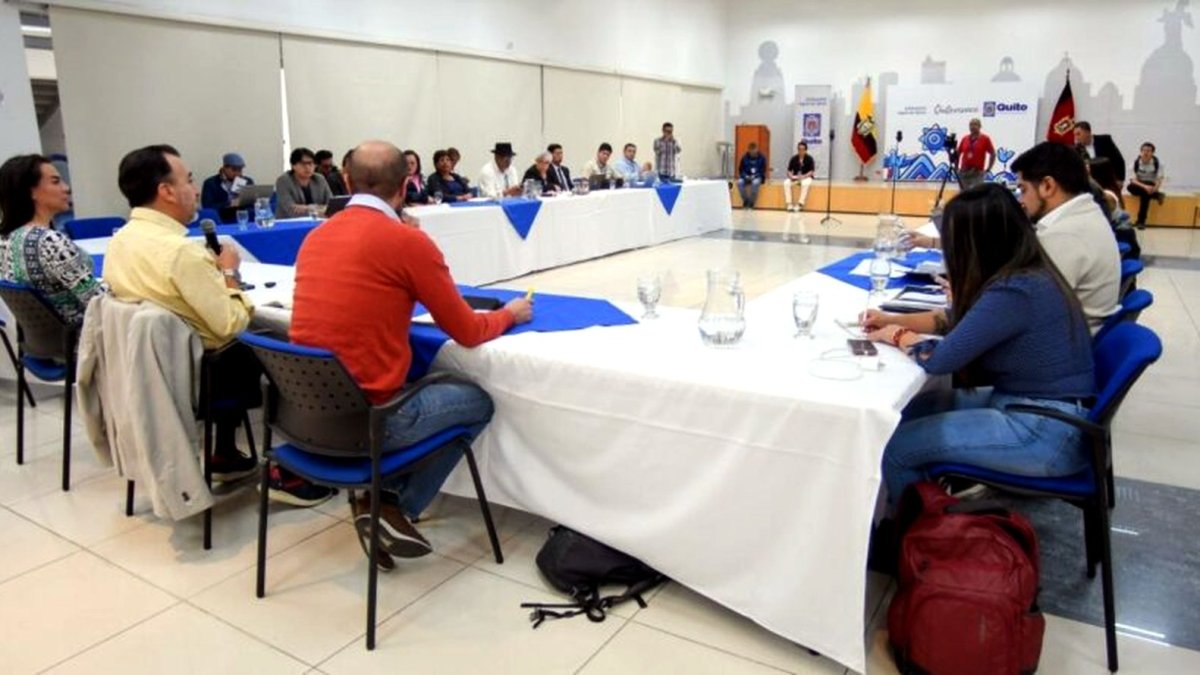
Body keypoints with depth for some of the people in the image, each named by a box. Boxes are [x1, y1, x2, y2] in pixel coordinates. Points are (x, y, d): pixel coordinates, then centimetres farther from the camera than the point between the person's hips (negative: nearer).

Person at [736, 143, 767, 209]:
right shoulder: (744, 157, 1)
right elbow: (741, 170, 5)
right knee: (740, 182, -32)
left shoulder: (761, 158, -3)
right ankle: (745, 200, -14)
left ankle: (751, 202, -22)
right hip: (746, 177, 2)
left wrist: (754, 176, -18)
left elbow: (763, 170, -2)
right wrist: (746, 176, -15)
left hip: (757, 177, -2)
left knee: (755, 183, -38)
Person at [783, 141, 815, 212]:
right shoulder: (793, 158, -1)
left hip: (806, 177, -3)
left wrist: (803, 176, -29)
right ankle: (789, 204, -29)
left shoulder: (809, 159, -8)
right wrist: (791, 176, -22)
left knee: (805, 184, -39)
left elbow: (811, 171, -13)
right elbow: (789, 171, 1)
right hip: (795, 178, 3)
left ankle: (800, 204, -37)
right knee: (786, 183, -28)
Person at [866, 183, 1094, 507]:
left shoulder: (1014, 292, -24)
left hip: (1047, 432, -10)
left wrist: (898, 336, -1)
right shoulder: (1024, 273, 5)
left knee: (893, 446, -12)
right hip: (1022, 403, 10)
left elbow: (938, 359, -19)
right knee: (906, 411, 11)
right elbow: (961, 318, 21)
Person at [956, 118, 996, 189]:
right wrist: (957, 168, 8)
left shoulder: (985, 139, -2)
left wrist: (988, 169, -3)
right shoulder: (965, 139, 8)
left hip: (977, 173, -4)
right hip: (963, 173, 4)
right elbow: (958, 153, 15)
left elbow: (993, 154, 0)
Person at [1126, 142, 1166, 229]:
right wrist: (1145, 186, -34)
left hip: (1151, 186, -1)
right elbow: (1133, 180, -17)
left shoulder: (1157, 163, -13)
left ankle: (1141, 221, -28)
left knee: (1145, 194, -35)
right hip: (1139, 186, 1)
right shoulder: (1136, 162, -14)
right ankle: (1157, 195, -24)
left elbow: (1159, 180, -12)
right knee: (1130, 187, -35)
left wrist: (1155, 188, -33)